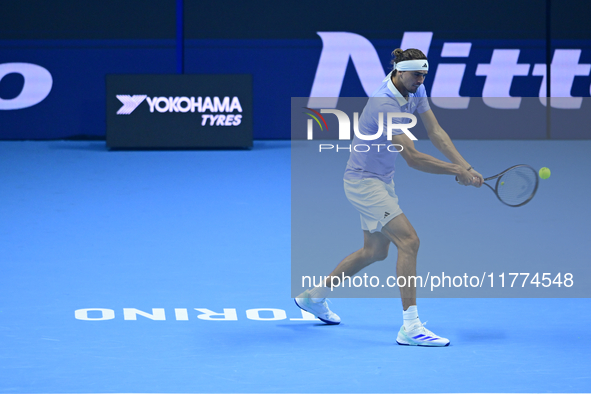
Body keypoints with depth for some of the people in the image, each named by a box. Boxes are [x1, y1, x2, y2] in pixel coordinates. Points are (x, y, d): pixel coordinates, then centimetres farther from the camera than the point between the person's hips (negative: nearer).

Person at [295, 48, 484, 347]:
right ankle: (410, 327, -21)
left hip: (382, 179, 10)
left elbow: (436, 133, -4)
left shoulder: (415, 90, -1)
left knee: (376, 251, 20)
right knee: (408, 241, -20)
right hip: (363, 180, -10)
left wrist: (465, 167, -17)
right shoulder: (385, 104, -29)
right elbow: (413, 158, -32)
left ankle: (314, 297, 36)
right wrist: (457, 172, -31)